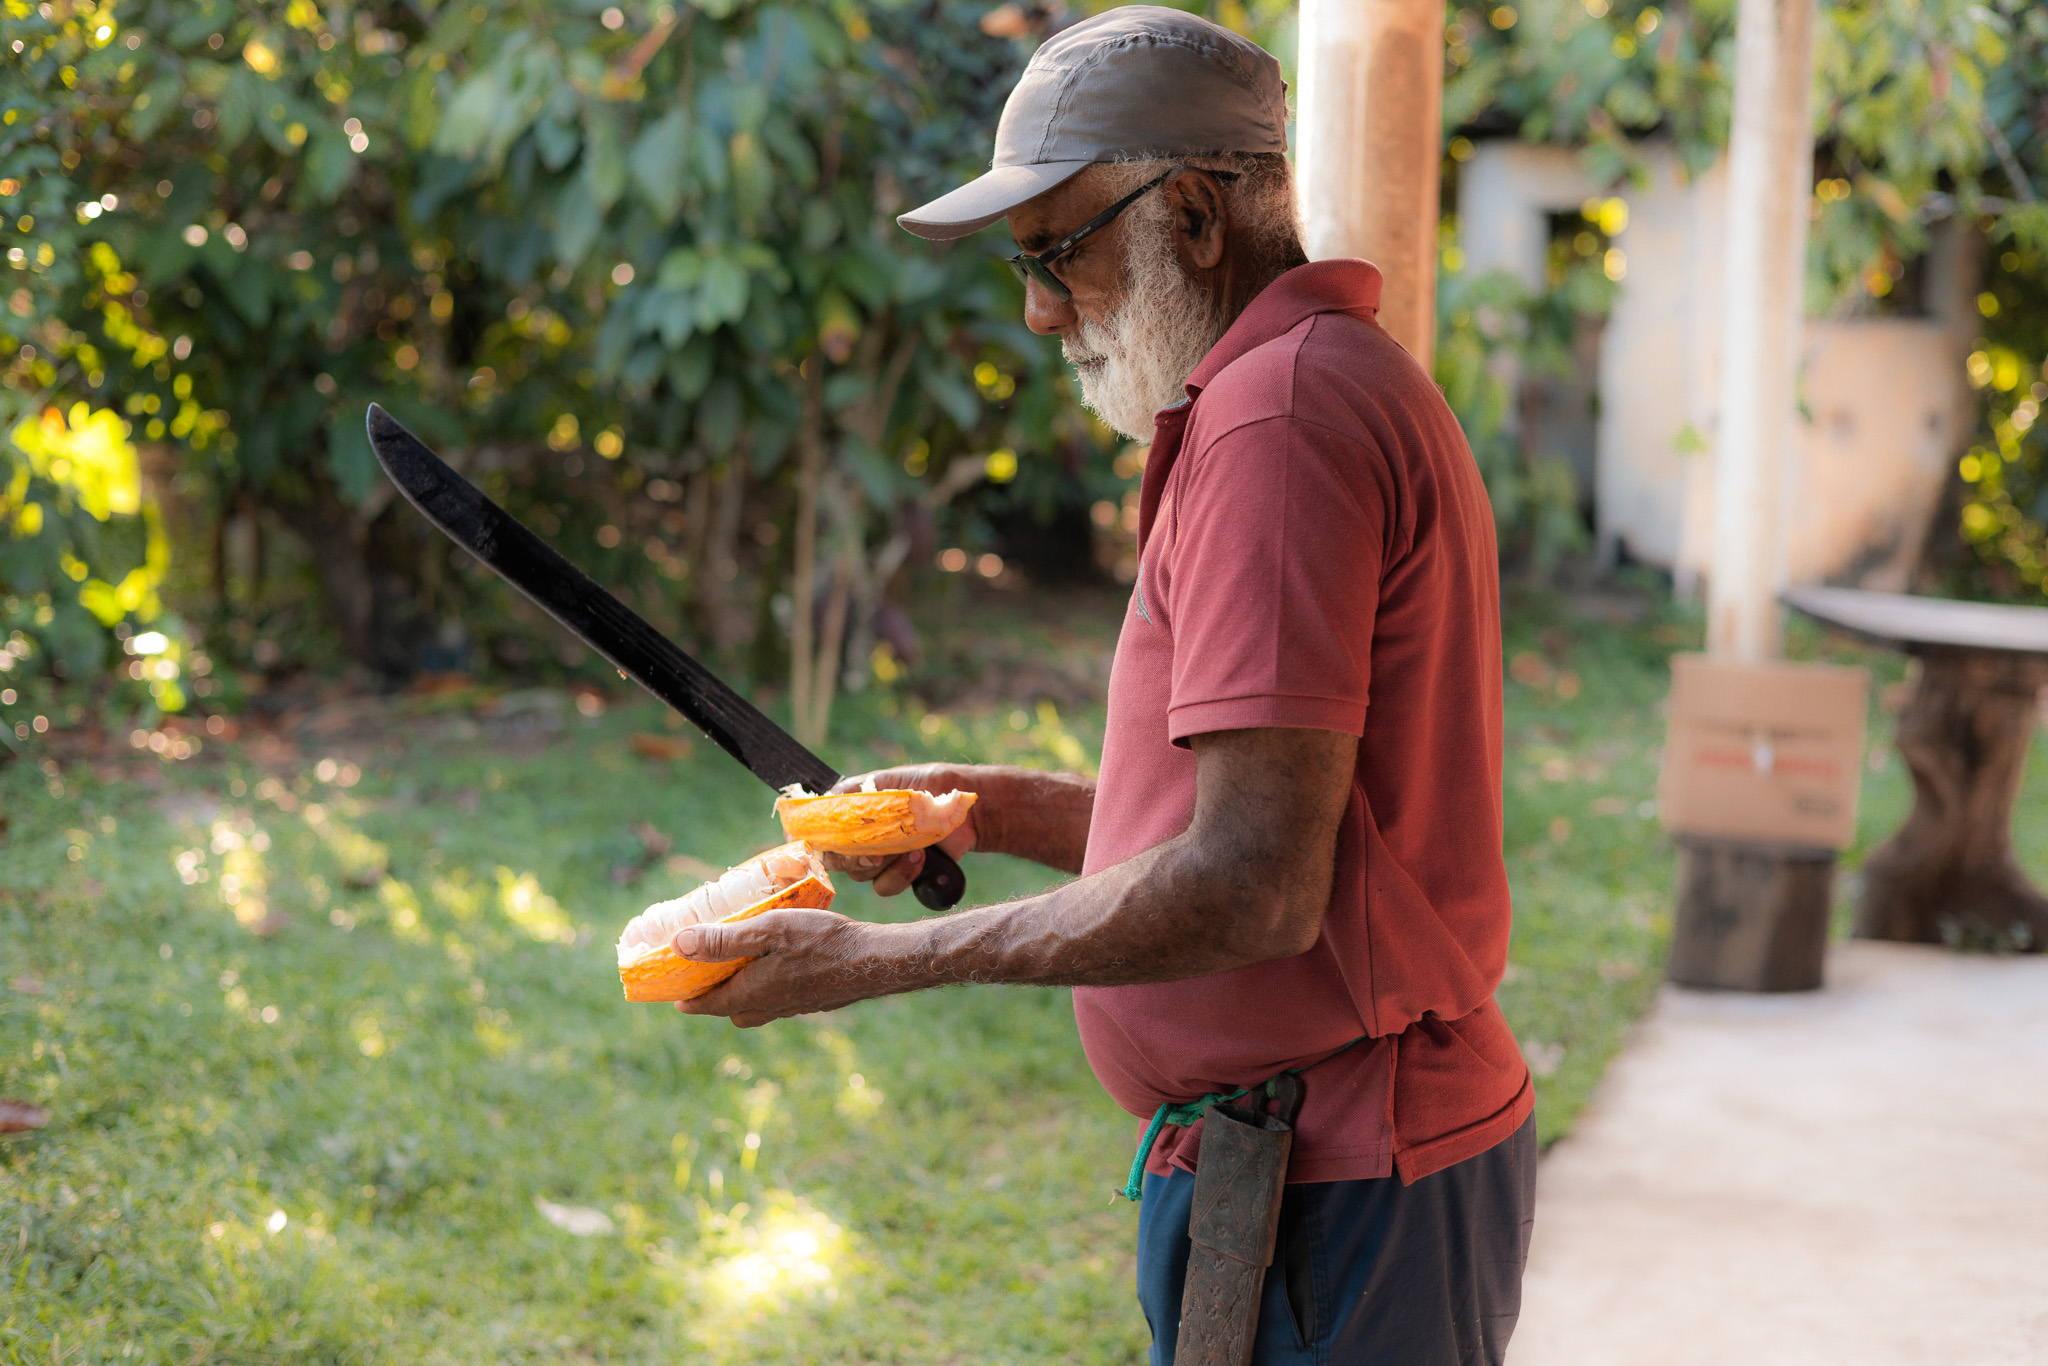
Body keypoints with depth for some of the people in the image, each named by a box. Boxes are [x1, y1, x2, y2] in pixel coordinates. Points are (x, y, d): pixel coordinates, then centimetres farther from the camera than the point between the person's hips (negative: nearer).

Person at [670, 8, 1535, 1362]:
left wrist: (882, 960, -18)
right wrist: (996, 807, 11)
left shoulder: (1280, 410, -19)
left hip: (1331, 1217, -10)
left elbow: (1251, 886, -25)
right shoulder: (1338, 380, 15)